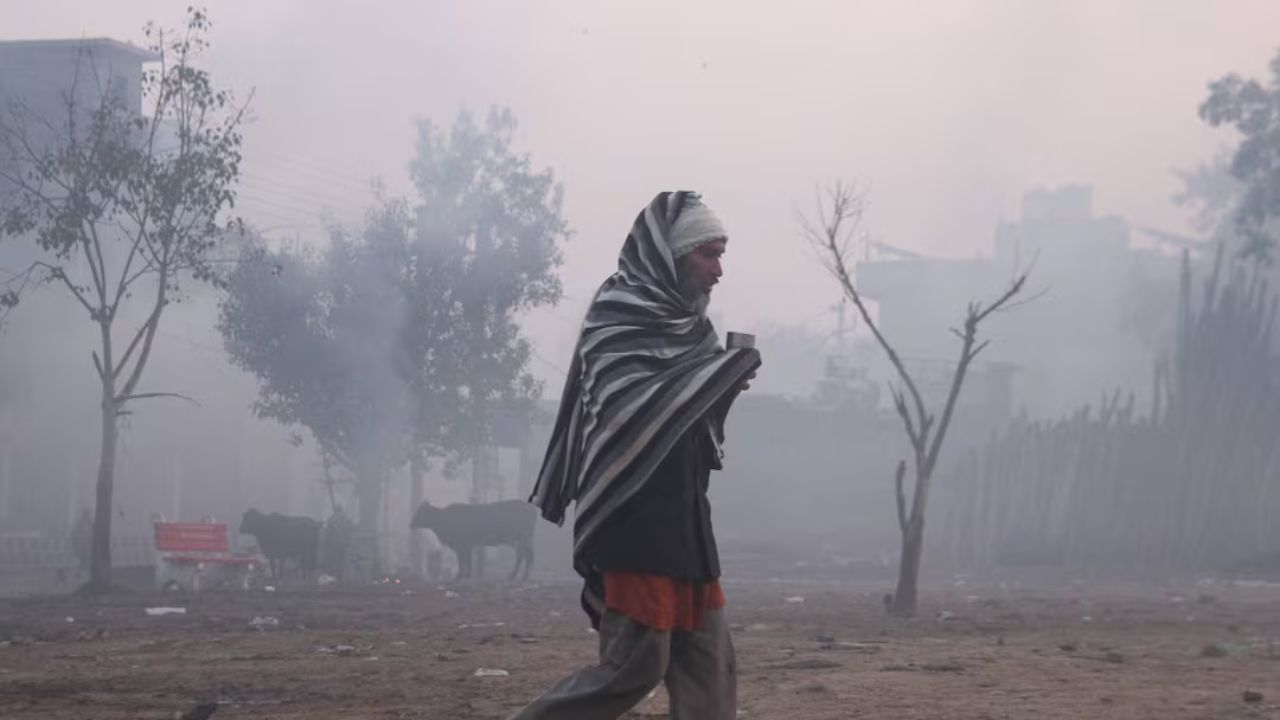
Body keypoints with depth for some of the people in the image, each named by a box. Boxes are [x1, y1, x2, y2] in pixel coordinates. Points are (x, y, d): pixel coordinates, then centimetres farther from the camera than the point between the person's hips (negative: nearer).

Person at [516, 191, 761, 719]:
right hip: (634, 521, -9)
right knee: (635, 666, -9)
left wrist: (725, 381, 0)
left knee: (709, 666, 5)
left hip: (681, 519, 9)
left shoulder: (679, 321, 15)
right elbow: (626, 409, -24)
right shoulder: (617, 317, -10)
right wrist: (725, 369, -17)